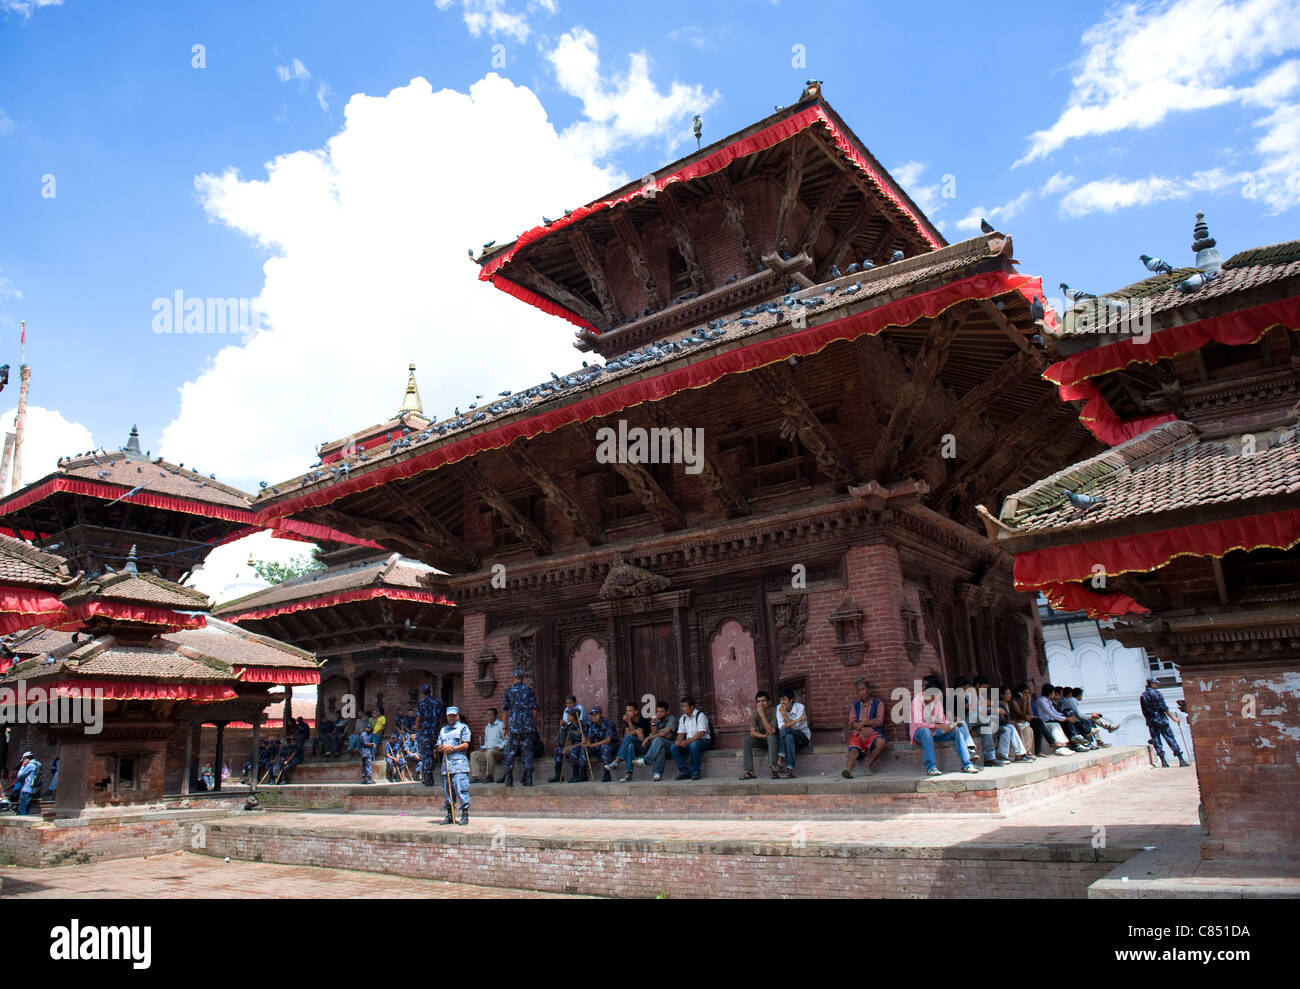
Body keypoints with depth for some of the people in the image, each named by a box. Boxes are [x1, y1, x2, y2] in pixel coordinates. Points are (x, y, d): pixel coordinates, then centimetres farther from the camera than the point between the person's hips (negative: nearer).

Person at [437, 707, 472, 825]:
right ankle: (449, 815, 15)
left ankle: (465, 815, -8)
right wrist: (443, 748, -4)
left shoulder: (463, 727, 6)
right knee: (447, 790, 7)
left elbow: (465, 745, -3)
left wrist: (452, 748, -11)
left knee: (461, 789, -11)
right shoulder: (443, 730, 22)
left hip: (459, 763, -6)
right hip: (446, 763, 6)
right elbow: (439, 748, 18)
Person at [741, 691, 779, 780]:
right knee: (746, 740, -21)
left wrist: (762, 715, -36)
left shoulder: (773, 712, -23)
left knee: (771, 737, -37)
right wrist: (764, 736, -32)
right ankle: (749, 771, -22)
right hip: (761, 737, 4)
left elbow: (771, 731, -33)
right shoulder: (754, 714, -11)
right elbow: (753, 732, -16)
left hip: (775, 738, -4)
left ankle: (773, 768, -37)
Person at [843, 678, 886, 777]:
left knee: (881, 742, -36)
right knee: (854, 750, -31)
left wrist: (863, 723, -1)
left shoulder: (878, 703, 16)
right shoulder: (856, 705, 24)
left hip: (873, 733, -1)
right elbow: (852, 722, 10)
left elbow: (879, 721, 1)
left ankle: (869, 763, -18)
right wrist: (863, 729, -8)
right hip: (857, 733, 1)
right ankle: (847, 769, -56)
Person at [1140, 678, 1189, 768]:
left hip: (1151, 723, 5)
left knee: (1156, 742, 5)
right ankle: (1181, 760, -1)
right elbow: (1164, 708, -11)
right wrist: (1173, 718, -4)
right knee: (1171, 739, -1)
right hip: (1161, 720, -5)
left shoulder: (1142, 696, 8)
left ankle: (1163, 762, 3)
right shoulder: (1157, 693, -8)